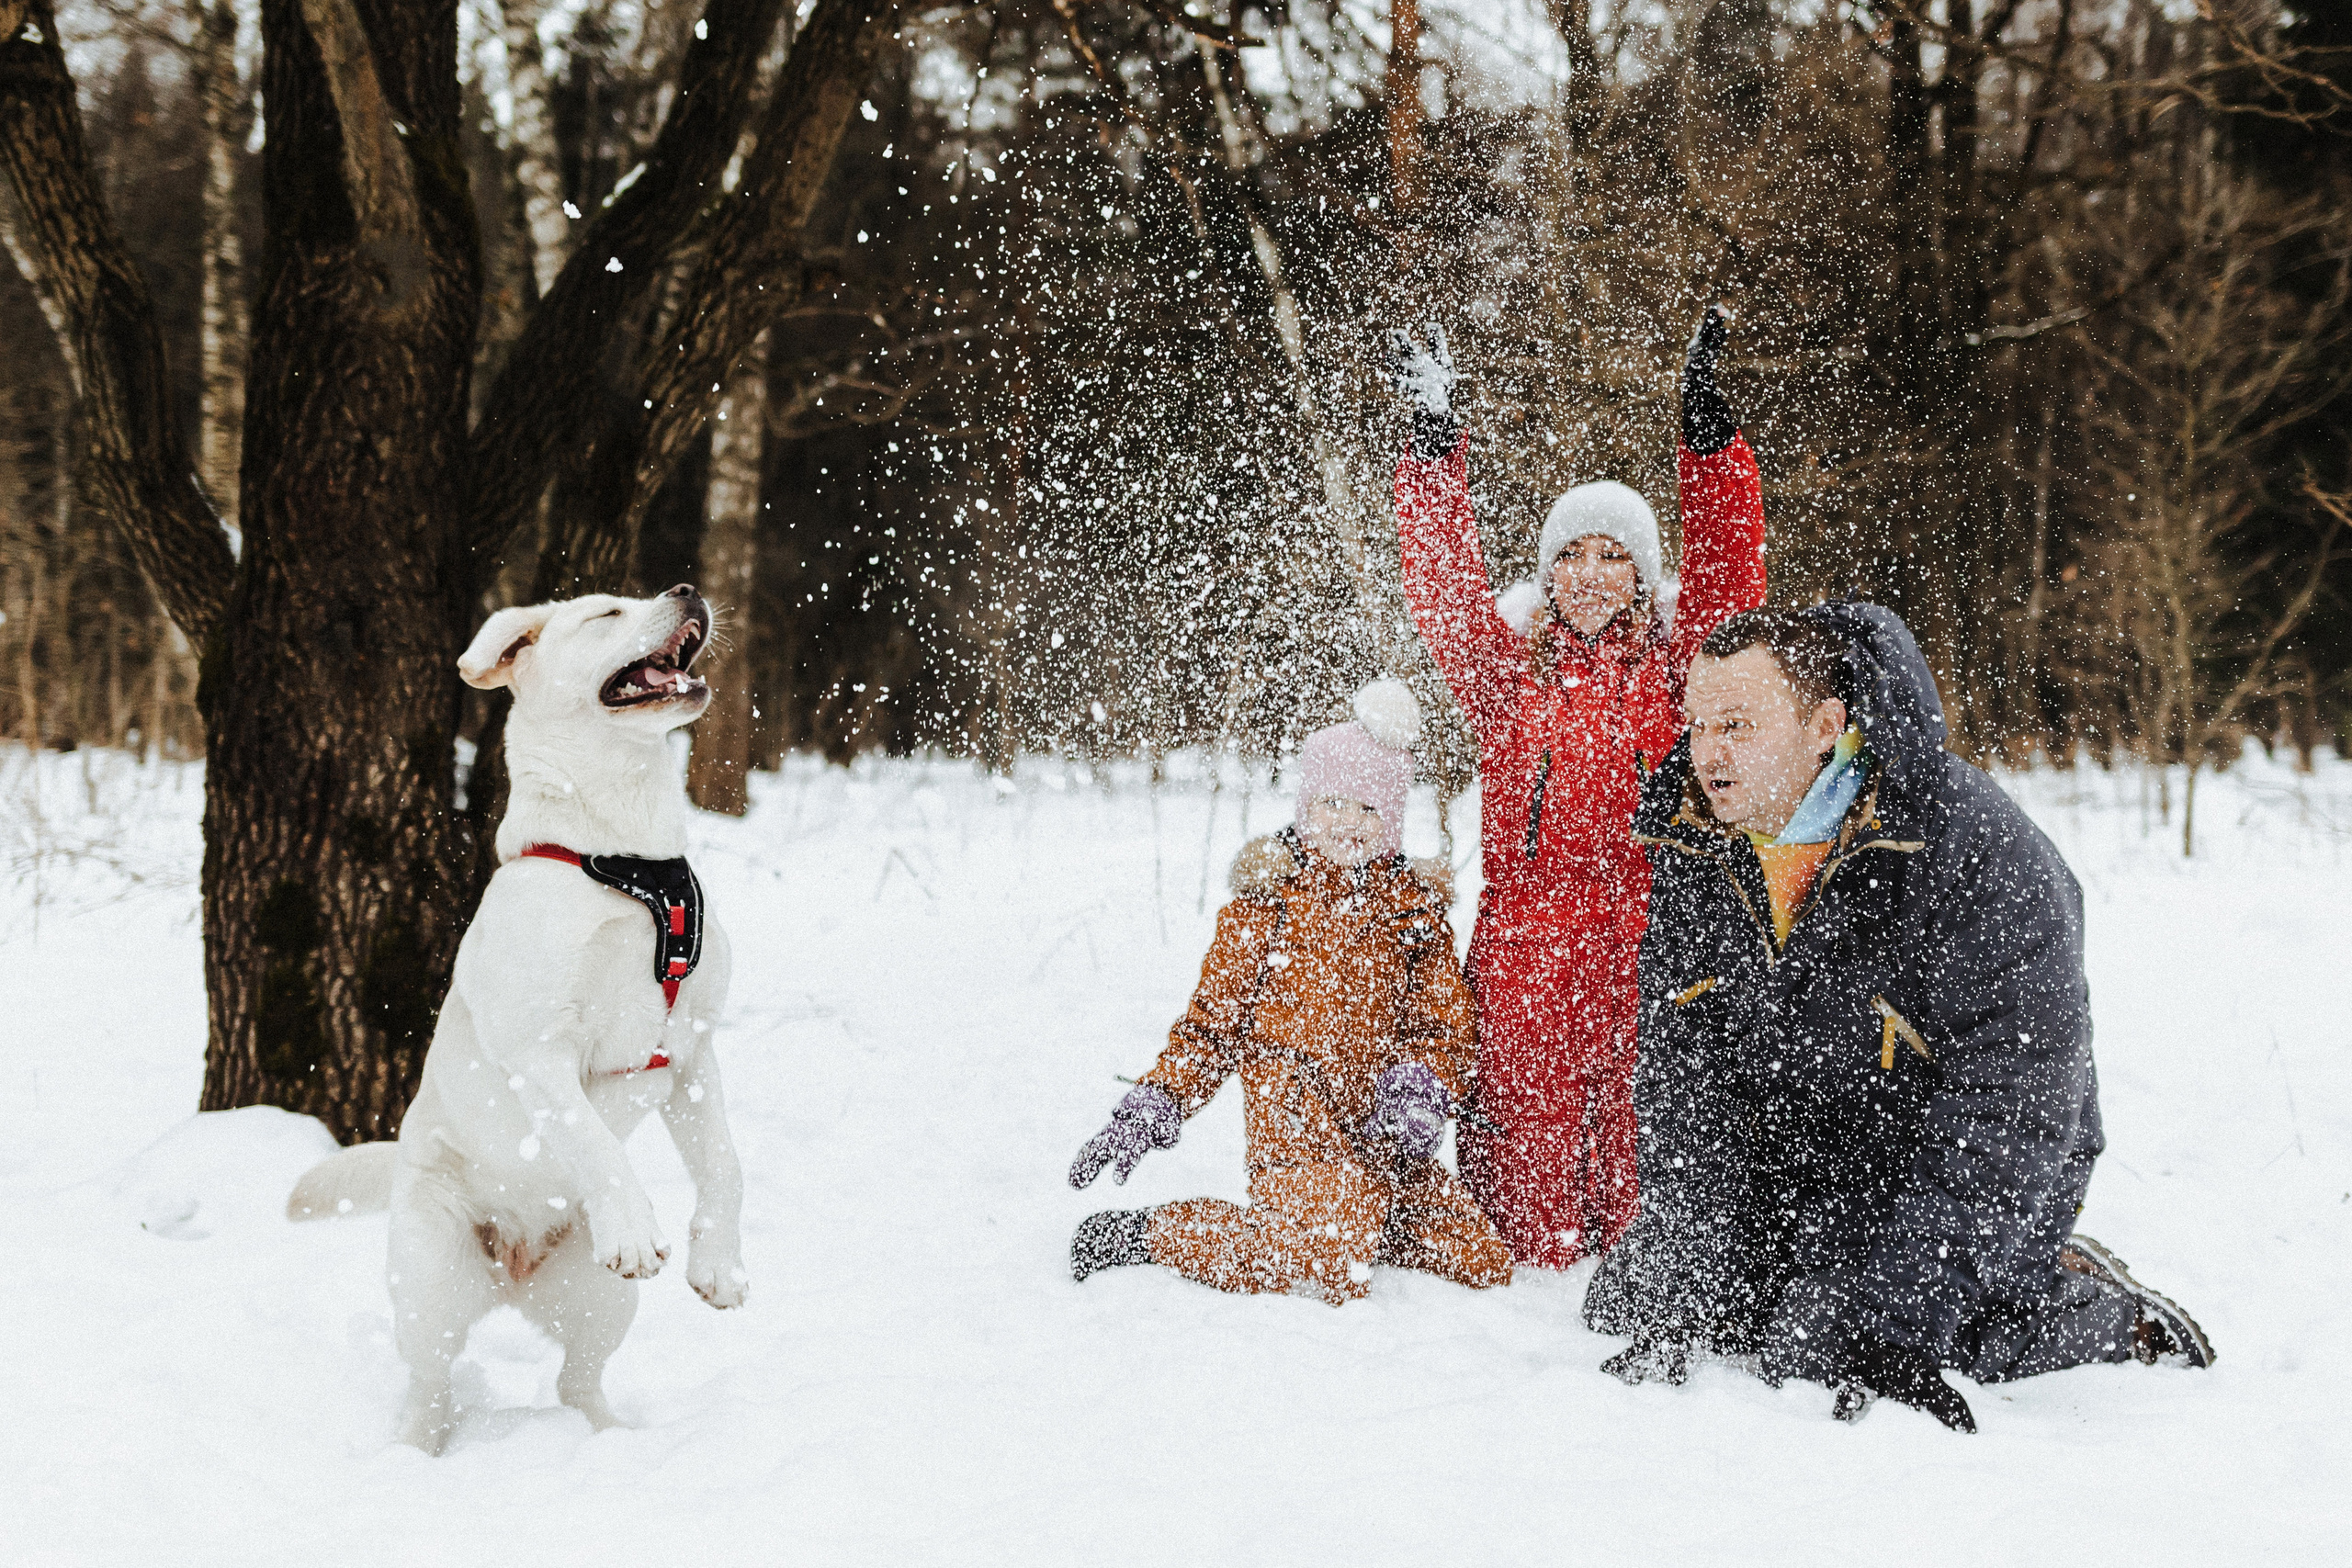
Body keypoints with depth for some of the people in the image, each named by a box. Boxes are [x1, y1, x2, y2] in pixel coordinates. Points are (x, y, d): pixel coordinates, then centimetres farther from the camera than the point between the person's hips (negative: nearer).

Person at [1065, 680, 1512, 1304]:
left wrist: (1422, 1084, -13)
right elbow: (1213, 1019, 5)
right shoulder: (1268, 900, 2)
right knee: (1331, 1273, -27)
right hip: (1295, 1114, -5)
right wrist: (1155, 1104, -6)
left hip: (1380, 1130, 5)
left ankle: (1353, 1216, 18)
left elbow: (1449, 1025, 9)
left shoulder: (1413, 909, 11)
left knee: (1487, 1265, -1)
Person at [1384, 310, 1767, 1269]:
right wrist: (1434, 440, -6)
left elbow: (1727, 584, -3)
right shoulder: (1508, 669, 11)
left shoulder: (1673, 670, 9)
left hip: (1643, 934, -1)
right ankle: (1534, 1247, 19)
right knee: (1527, 1114, 3)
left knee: (1633, 1112, 1)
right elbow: (1448, 593, 1)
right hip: (1525, 936, 1)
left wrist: (1707, 429, -11)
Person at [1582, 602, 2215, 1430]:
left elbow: (2004, 1117, -29)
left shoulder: (1985, 863, -28)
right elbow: (1684, 1079, -7)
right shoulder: (1694, 847, -9)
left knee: (1812, 1340, -23)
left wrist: (1901, 1326, -35)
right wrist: (1684, 1299, -18)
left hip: (1979, 1179, -5)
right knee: (1623, 1299, -3)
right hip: (1796, 1160, 6)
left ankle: (2094, 1307, 0)